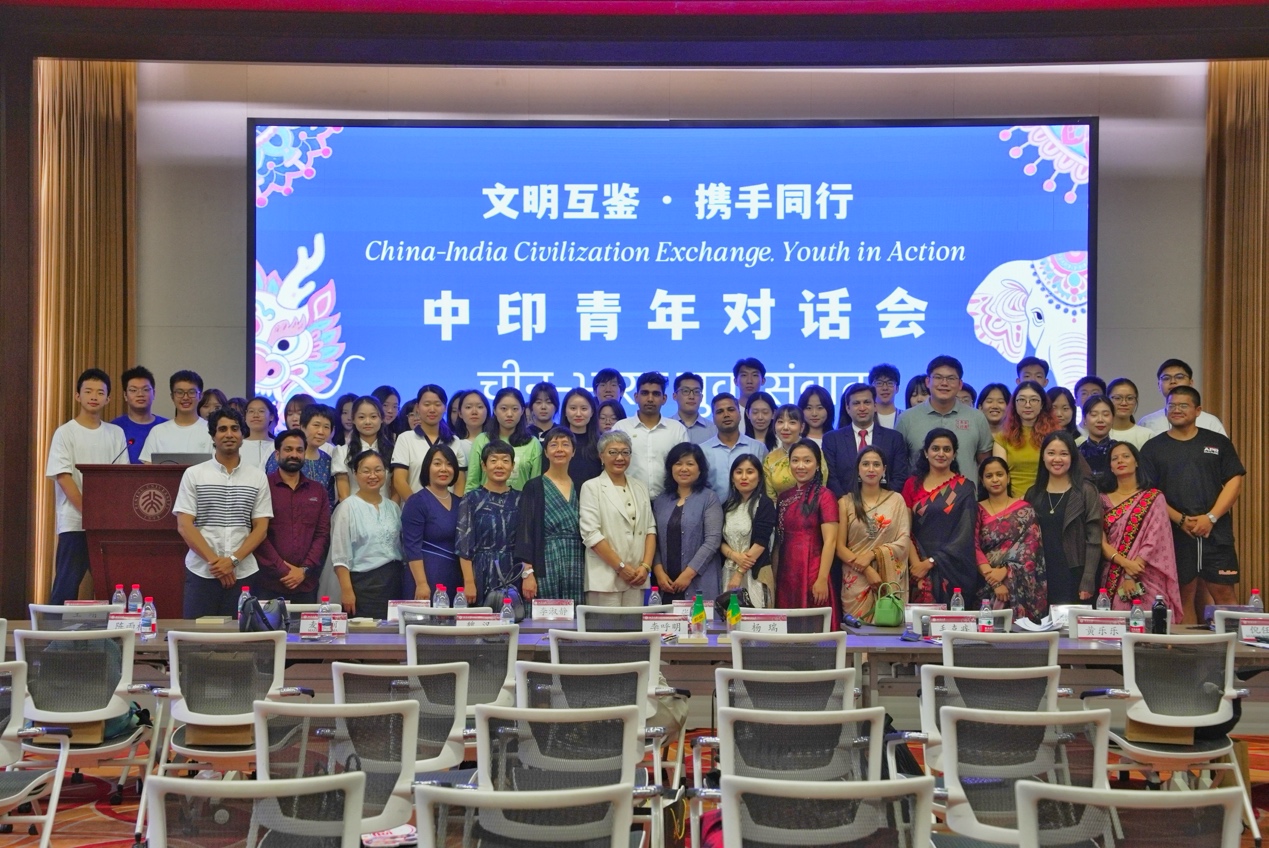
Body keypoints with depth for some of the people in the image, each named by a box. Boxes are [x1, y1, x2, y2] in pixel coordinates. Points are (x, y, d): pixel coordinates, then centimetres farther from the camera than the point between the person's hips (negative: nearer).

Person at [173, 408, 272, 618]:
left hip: (243, 574, 1)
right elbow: (184, 526, -2)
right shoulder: (193, 474, 4)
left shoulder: (258, 477, 7)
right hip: (201, 573, -1)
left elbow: (261, 528, 4)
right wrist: (214, 561, -11)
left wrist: (233, 560, -10)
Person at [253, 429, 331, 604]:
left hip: (306, 584, 3)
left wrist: (304, 570, -6)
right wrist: (283, 569, -11)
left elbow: (323, 534, 7)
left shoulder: (318, 491, 13)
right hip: (268, 583, -3)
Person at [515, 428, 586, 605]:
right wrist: (528, 572, -13)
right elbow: (525, 531, -6)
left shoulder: (580, 488, 12)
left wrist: (588, 571, 8)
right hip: (545, 567, -4)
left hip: (576, 569, 4)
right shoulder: (533, 487, -1)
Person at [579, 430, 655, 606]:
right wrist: (620, 566, -11)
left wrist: (646, 566, -2)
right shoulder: (591, 487, 0)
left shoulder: (640, 488, 16)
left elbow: (650, 529, 13)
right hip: (605, 577, -4)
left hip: (636, 577, 4)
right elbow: (591, 533, -8)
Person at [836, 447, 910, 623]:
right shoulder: (846, 502, 5)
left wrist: (873, 554, -13)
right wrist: (867, 570, -12)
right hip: (856, 581, 0)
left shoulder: (896, 500, 7)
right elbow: (840, 547, 0)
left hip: (889, 581, 1)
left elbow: (904, 542, 0)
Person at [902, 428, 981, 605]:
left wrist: (930, 562, -11)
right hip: (918, 567, 2)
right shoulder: (912, 484, 8)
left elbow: (964, 535, -5)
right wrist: (916, 563, -10)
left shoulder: (964, 488, 2)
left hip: (952, 570, -2)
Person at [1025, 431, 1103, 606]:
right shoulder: (1033, 494, 10)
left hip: (1074, 578, -3)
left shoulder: (1086, 491, -1)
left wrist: (1088, 582, -11)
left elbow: (1093, 540, -6)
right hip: (1041, 578, 3)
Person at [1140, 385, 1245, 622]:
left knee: (1223, 592, -4)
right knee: (1183, 594, 3)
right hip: (1175, 533, 0)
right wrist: (1180, 520, -11)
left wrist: (1210, 518, -9)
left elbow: (1234, 483, 4)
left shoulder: (1219, 442, 10)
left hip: (1216, 532, 0)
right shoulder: (1153, 448, 8)